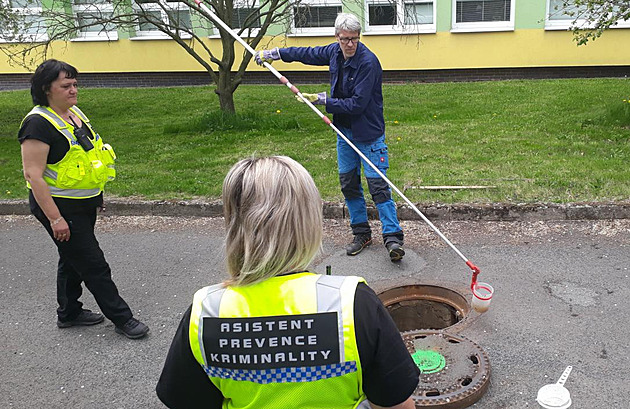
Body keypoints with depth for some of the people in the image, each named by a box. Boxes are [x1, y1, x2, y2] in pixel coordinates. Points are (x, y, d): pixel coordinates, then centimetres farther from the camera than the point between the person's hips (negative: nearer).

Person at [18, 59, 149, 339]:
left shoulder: (74, 112, 7)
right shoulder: (38, 123, -20)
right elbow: (33, 175, -23)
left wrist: (97, 194, 21)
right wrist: (55, 219, -25)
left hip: (85, 203, 9)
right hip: (60, 206, -9)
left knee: (73, 259, 21)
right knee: (93, 265, -1)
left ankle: (69, 313, 37)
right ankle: (121, 318, 10)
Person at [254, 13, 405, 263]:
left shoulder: (368, 62, -21)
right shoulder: (335, 51, 2)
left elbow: (358, 104, -24)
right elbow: (309, 54, 22)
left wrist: (323, 100, -19)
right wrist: (275, 53, 30)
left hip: (368, 133, -7)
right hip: (344, 130, 8)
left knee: (377, 184, -10)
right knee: (348, 183, 11)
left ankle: (393, 238, -5)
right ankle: (362, 234, 24)